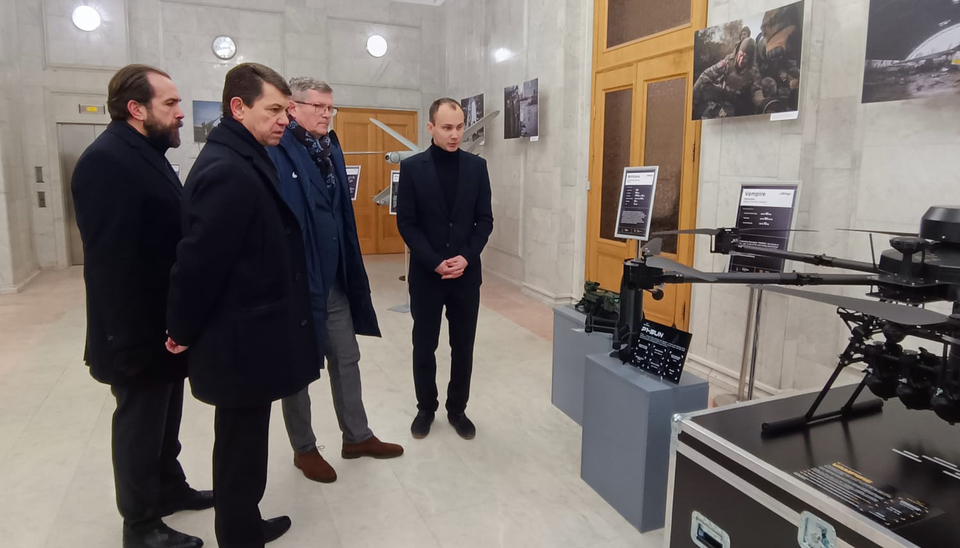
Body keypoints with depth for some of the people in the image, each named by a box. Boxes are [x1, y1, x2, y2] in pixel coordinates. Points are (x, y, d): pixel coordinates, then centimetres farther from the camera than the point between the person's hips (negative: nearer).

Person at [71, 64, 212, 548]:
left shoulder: (148, 154, 11)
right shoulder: (107, 161, -20)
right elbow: (111, 262, -26)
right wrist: (130, 338, -25)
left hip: (164, 325, 9)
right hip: (139, 334, -9)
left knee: (165, 419, 22)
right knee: (140, 425, 8)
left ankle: (170, 487, 41)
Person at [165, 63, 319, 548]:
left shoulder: (243, 161, 10)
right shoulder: (228, 171, -22)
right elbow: (200, 259, -23)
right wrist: (183, 331, -10)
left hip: (247, 333, 10)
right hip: (242, 340, -10)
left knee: (243, 441, 21)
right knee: (241, 446, 7)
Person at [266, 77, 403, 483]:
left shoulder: (332, 149, 10)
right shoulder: (275, 153, -15)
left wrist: (352, 271, 12)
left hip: (334, 280, 7)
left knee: (346, 360, 17)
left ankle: (357, 437, 33)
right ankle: (304, 449, 28)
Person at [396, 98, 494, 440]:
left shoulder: (477, 166, 2)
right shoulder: (412, 167, -4)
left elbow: (485, 220, 2)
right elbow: (406, 222, -6)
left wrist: (466, 257, -12)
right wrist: (435, 262, -15)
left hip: (466, 274, 2)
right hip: (426, 274, -1)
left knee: (463, 347, 10)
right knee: (424, 346, 11)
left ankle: (457, 409, 27)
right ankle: (426, 408, 29)